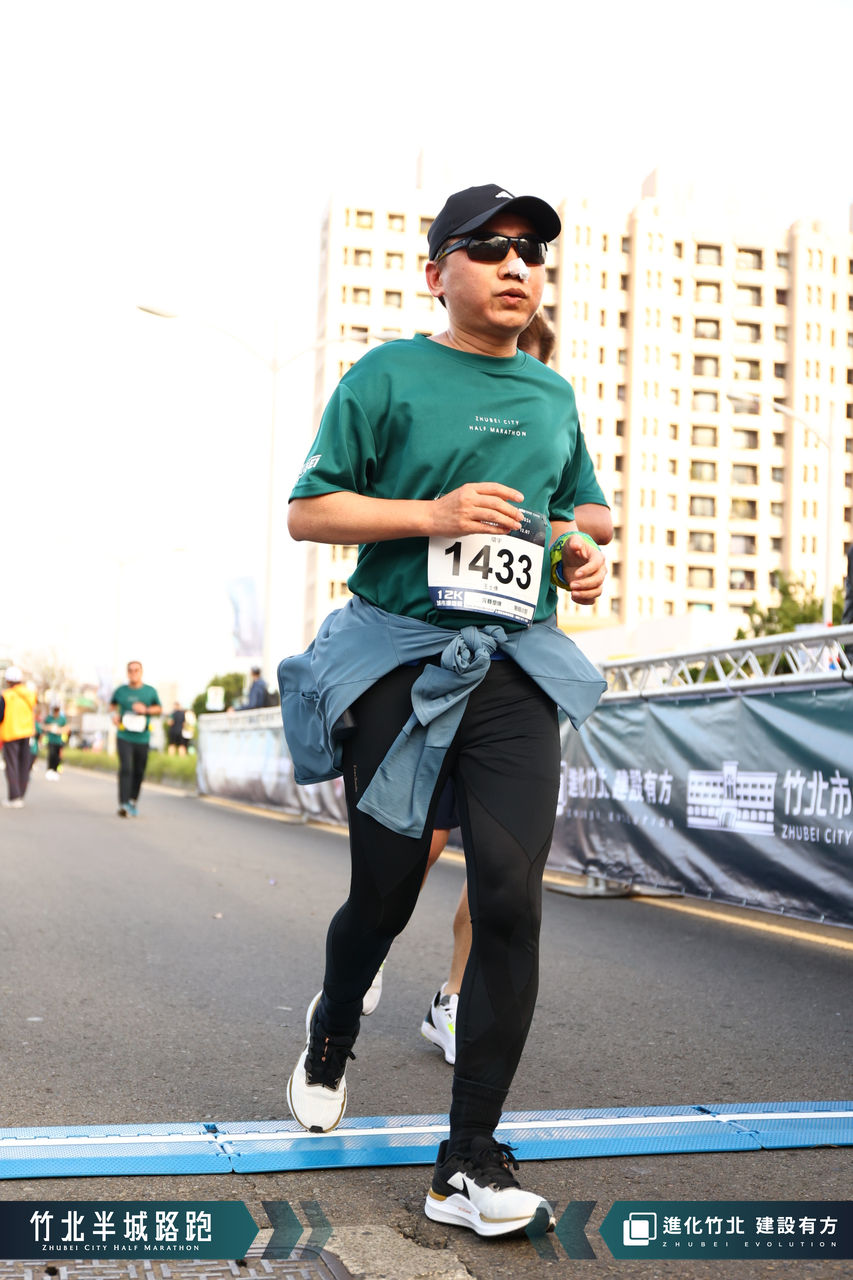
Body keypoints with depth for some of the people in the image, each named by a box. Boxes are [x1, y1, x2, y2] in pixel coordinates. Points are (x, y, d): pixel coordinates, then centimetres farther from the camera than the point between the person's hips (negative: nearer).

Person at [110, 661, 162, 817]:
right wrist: (114, 714, 1)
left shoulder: (150, 691, 3)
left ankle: (134, 800, 30)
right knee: (125, 768, -17)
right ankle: (123, 804, -20)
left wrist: (145, 710, -7)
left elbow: (159, 709, 12)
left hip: (142, 738, 1)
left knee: (139, 772, 7)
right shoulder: (120, 690, 3)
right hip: (124, 737, -1)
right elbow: (113, 704, 21)